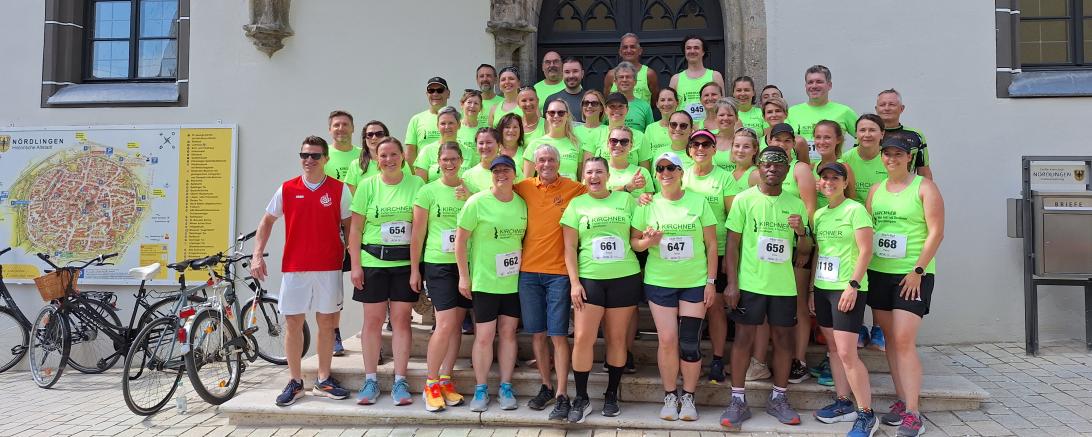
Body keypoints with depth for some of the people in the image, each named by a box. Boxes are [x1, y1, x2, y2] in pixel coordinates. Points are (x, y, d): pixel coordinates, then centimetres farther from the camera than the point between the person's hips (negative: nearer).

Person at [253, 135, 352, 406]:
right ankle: (295, 382, 17)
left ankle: (323, 381, 19)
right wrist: (257, 255, 2)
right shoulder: (287, 189, 4)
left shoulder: (339, 189, 1)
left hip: (329, 267, -1)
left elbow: (349, 226, 6)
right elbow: (266, 222, 11)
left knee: (326, 322, 6)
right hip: (294, 268, 1)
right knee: (293, 323, 4)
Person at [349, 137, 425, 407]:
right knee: (373, 320, 5)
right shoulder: (367, 186, 3)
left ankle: (400, 382, 10)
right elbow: (356, 228, 3)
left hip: (405, 263, 0)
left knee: (401, 320, 3)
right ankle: (370, 381, 16)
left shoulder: (416, 184, 3)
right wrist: (355, 264, -4)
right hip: (373, 261, 0)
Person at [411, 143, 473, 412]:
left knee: (456, 325, 8)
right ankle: (431, 384, 4)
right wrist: (414, 269, -1)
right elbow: (417, 234, 0)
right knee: (446, 325, -10)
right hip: (438, 265, -4)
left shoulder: (471, 190, 7)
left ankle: (446, 380, 19)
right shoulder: (428, 192, -2)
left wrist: (469, 201, -8)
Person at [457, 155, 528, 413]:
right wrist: (463, 276, -8)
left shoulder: (522, 204, 4)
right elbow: (460, 239, -6)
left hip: (514, 282, 4)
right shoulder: (477, 202, -8)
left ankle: (505, 387, 21)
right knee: (484, 336, 0)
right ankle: (481, 389, 16)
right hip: (484, 282, -3)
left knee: (508, 333, 9)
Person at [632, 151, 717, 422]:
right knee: (667, 340, -1)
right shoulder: (648, 205, 2)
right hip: (659, 282, 1)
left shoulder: (698, 202, 0)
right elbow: (634, 242, 6)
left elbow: (711, 244, 2)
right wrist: (648, 241, -16)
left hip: (695, 283, 0)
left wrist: (711, 281, -2)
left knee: (690, 343, 0)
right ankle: (670, 396, 17)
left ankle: (688, 397, 18)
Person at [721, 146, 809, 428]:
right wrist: (732, 283, -11)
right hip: (750, 283, -3)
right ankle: (738, 401, 11)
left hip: (784, 285, 3)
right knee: (743, 337, 1)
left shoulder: (796, 204, 7)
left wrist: (801, 232, -10)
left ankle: (778, 399, 23)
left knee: (783, 338, 8)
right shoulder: (744, 199, -2)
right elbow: (732, 243, -4)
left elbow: (804, 250, 13)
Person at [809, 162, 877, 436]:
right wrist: (812, 288, 13)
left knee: (847, 353, -10)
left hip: (847, 289, -7)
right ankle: (843, 404, 22)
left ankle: (866, 415, 0)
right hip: (822, 288, 7)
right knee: (833, 348, 11)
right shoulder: (819, 214, 13)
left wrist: (853, 285, -18)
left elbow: (866, 251, -12)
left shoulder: (855, 210, -7)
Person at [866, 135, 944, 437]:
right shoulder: (876, 189, 12)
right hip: (879, 273, 6)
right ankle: (901, 401, 20)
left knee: (904, 341, -11)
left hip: (913, 275, -5)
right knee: (890, 339, 9)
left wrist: (918, 270, -14)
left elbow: (936, 232, -8)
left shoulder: (924, 187, -3)